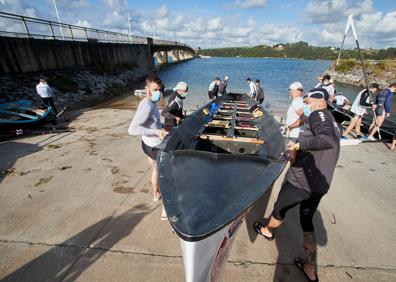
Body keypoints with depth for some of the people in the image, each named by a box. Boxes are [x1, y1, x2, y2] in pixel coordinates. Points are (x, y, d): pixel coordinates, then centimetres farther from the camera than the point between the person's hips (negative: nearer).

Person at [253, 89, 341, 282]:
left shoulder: (318, 115, -11)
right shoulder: (331, 123, 17)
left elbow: (327, 140, -32)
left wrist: (299, 144, -21)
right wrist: (297, 152, 4)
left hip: (300, 181, -8)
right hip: (320, 185, 9)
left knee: (280, 208, 19)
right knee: (307, 221, 22)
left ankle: (267, 230, 47)